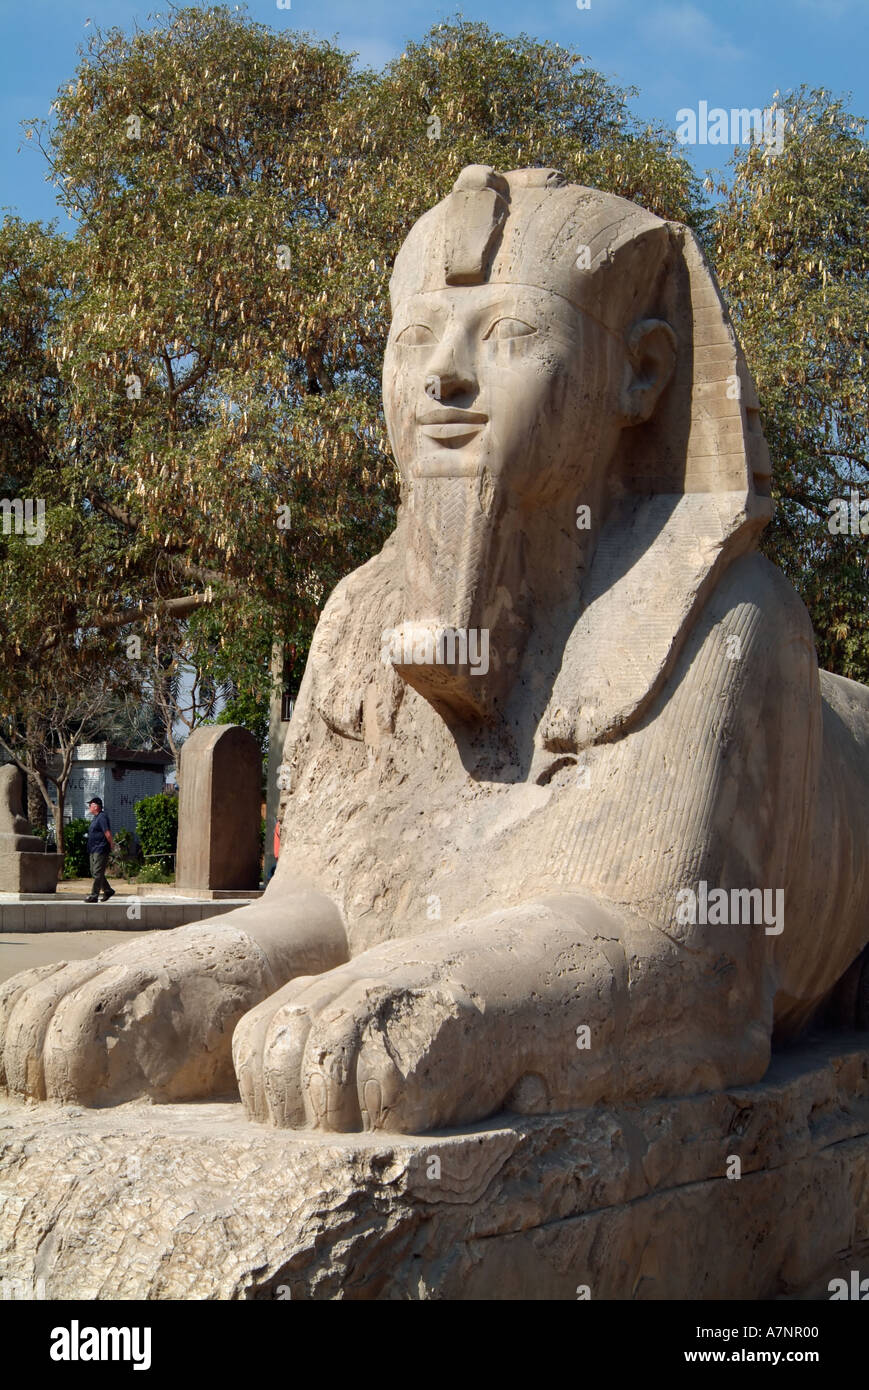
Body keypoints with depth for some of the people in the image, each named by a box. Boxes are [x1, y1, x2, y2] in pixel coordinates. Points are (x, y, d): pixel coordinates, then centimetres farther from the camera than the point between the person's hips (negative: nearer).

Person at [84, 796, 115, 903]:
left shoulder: (102, 817, -15)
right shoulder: (96, 818, 17)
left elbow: (108, 834, -20)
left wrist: (111, 845, -11)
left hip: (101, 850, -11)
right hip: (94, 850, 11)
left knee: (97, 873, -8)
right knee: (94, 871, 14)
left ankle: (94, 895, -7)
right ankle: (108, 891, 22)